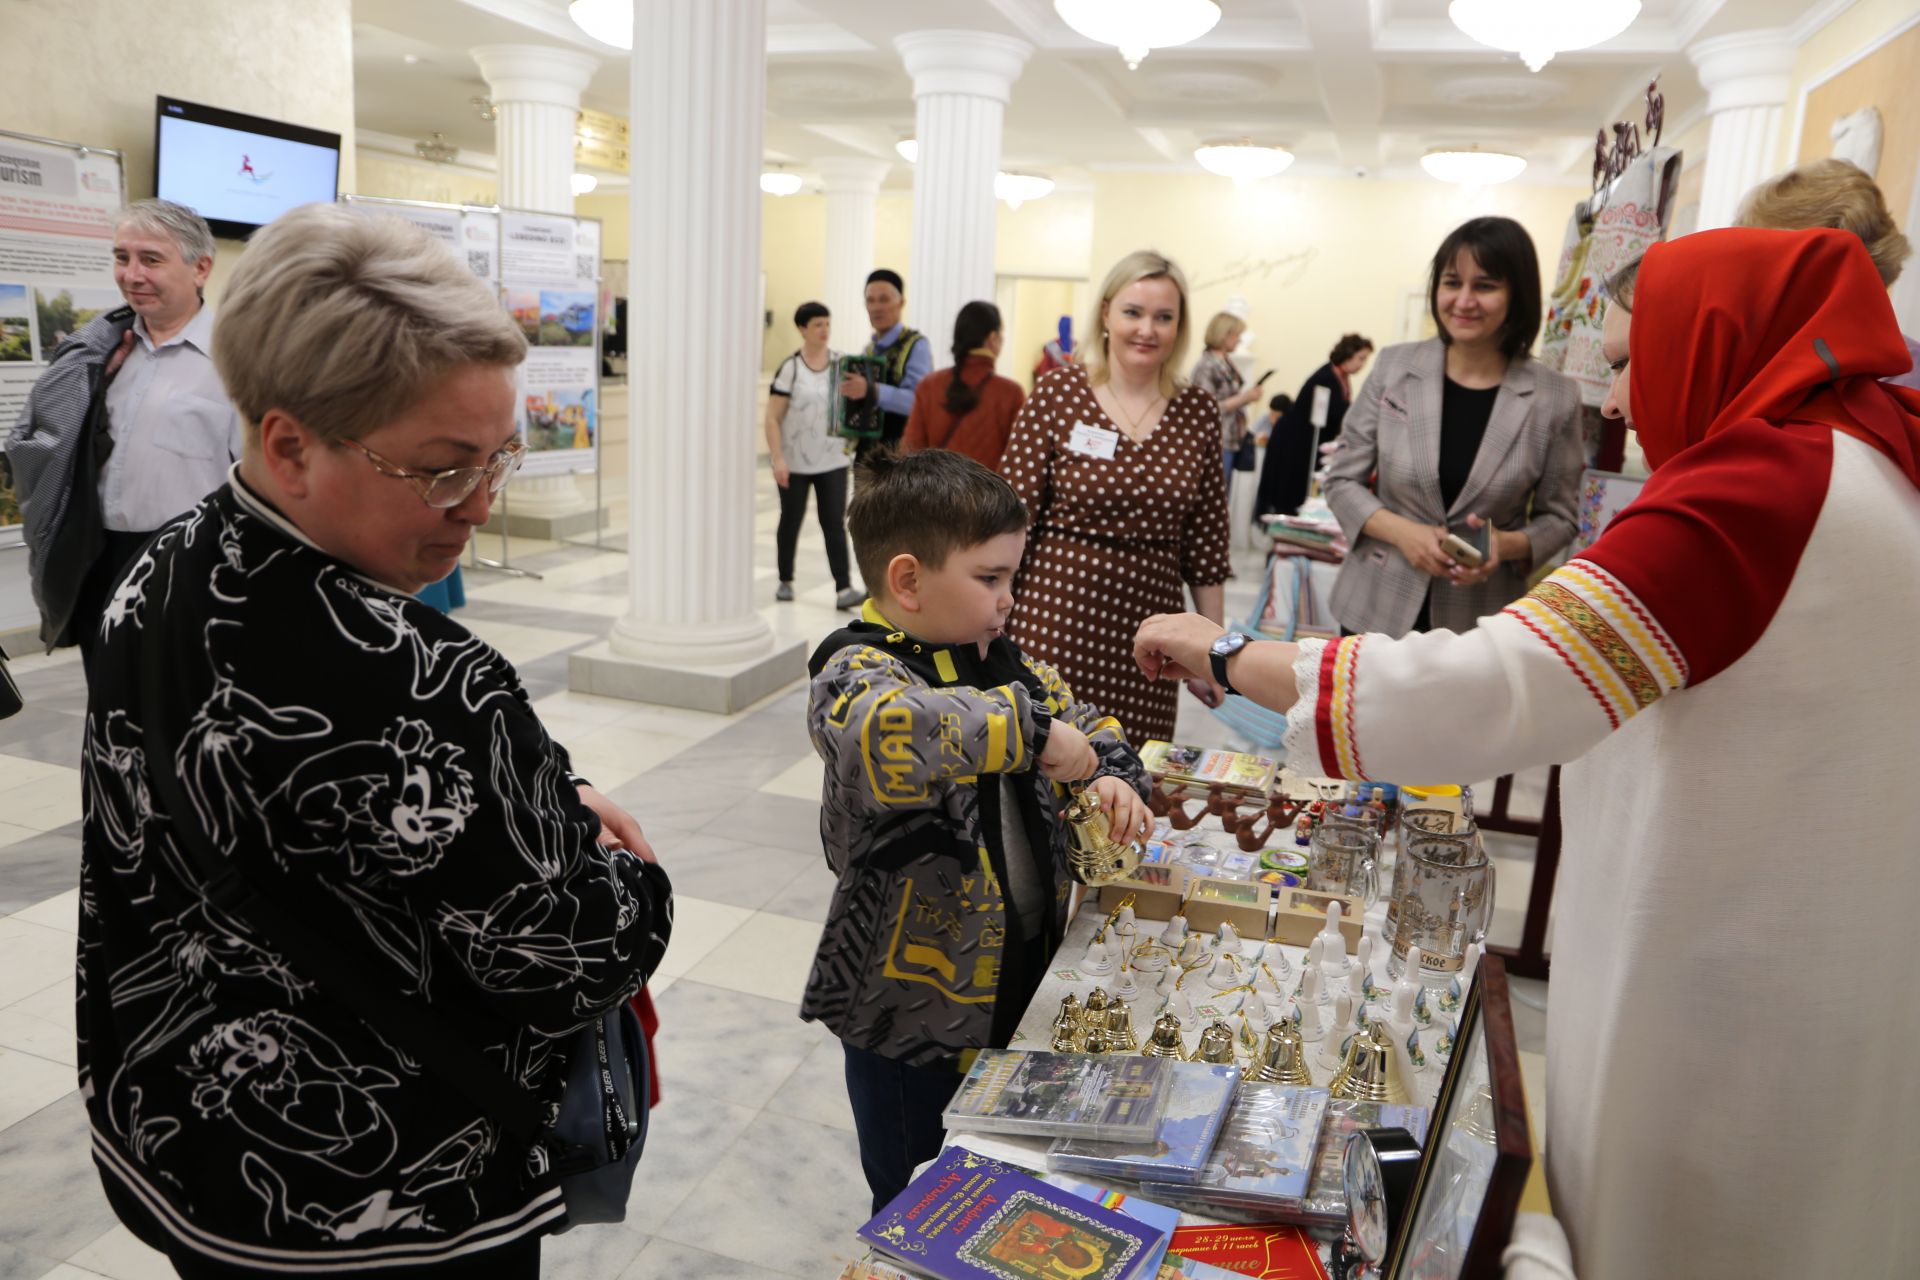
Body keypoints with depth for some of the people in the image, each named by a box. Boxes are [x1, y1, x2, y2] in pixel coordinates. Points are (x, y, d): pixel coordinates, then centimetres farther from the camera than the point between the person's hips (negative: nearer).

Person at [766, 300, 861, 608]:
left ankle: (843, 589, -8)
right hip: (794, 463, -2)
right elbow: (772, 419, -9)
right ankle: (785, 581, 27)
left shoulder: (840, 363, 4)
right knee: (791, 521, 11)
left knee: (835, 523, -4)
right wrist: (778, 459, -16)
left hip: (833, 461, 2)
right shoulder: (789, 368, -7)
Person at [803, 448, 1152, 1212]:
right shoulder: (857, 673, -20)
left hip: (1023, 980, 7)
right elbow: (888, 728, -45)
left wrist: (1113, 778, -2)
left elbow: (1086, 723, 19)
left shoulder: (1001, 661, 4)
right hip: (917, 1005, -6)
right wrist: (1028, 729, -37)